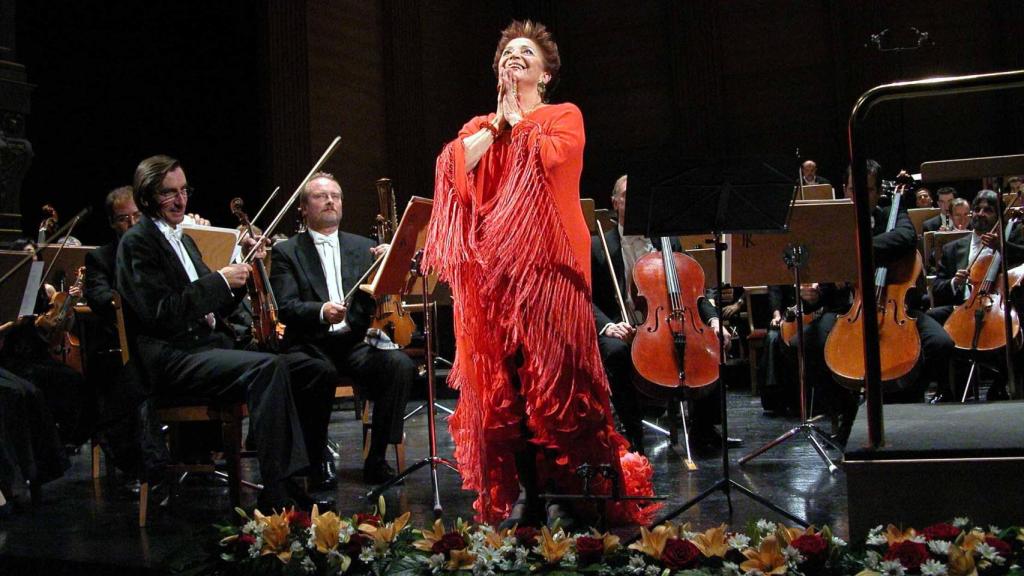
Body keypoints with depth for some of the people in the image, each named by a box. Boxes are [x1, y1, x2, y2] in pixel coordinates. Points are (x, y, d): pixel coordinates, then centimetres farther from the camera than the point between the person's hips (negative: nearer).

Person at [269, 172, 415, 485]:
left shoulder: (363, 247, 19)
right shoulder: (286, 251, 9)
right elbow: (285, 307, -5)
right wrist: (321, 312, -26)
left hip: (356, 342, 3)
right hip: (311, 345, -3)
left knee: (401, 365, -27)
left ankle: (377, 457, -15)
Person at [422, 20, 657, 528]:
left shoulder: (564, 116, 11)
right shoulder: (479, 128, 20)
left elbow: (552, 156, -11)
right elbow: (454, 167, 1)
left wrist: (517, 119, 3)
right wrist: (496, 122, 3)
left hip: (547, 261, -3)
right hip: (491, 267, 4)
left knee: (552, 372, -7)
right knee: (501, 376, 0)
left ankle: (560, 486, 0)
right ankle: (519, 487, 7)